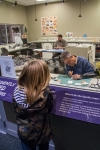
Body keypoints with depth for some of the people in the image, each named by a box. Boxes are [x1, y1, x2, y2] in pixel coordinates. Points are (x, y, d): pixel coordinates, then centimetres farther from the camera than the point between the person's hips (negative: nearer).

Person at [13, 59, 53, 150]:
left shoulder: (17, 91, -20)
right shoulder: (46, 94, -30)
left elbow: (16, 110, -3)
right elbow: (49, 109, -9)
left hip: (23, 133, 2)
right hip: (42, 134, -2)